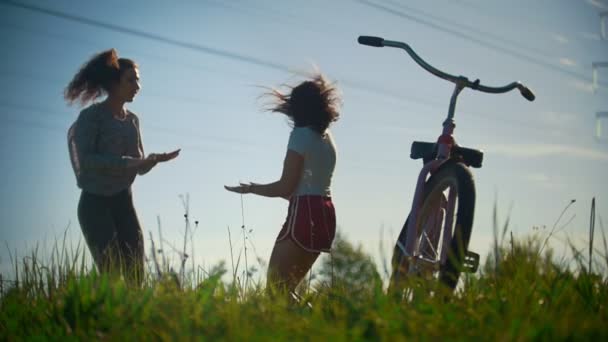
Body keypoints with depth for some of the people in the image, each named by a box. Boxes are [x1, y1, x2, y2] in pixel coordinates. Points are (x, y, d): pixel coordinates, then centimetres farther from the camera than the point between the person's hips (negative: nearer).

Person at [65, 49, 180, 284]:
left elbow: (139, 167, 14)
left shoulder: (132, 120, 12)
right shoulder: (91, 116, -6)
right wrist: (127, 162, -25)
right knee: (111, 273, -17)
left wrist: (153, 160, -9)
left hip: (123, 202, 6)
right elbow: (85, 159, -18)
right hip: (95, 203, -6)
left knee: (136, 275, -5)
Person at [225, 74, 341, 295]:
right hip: (324, 213, 9)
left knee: (275, 288, -10)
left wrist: (250, 189, 4)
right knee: (286, 288, 12)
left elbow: (286, 187, -10)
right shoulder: (326, 138, 18)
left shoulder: (301, 135, -7)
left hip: (304, 215, -9)